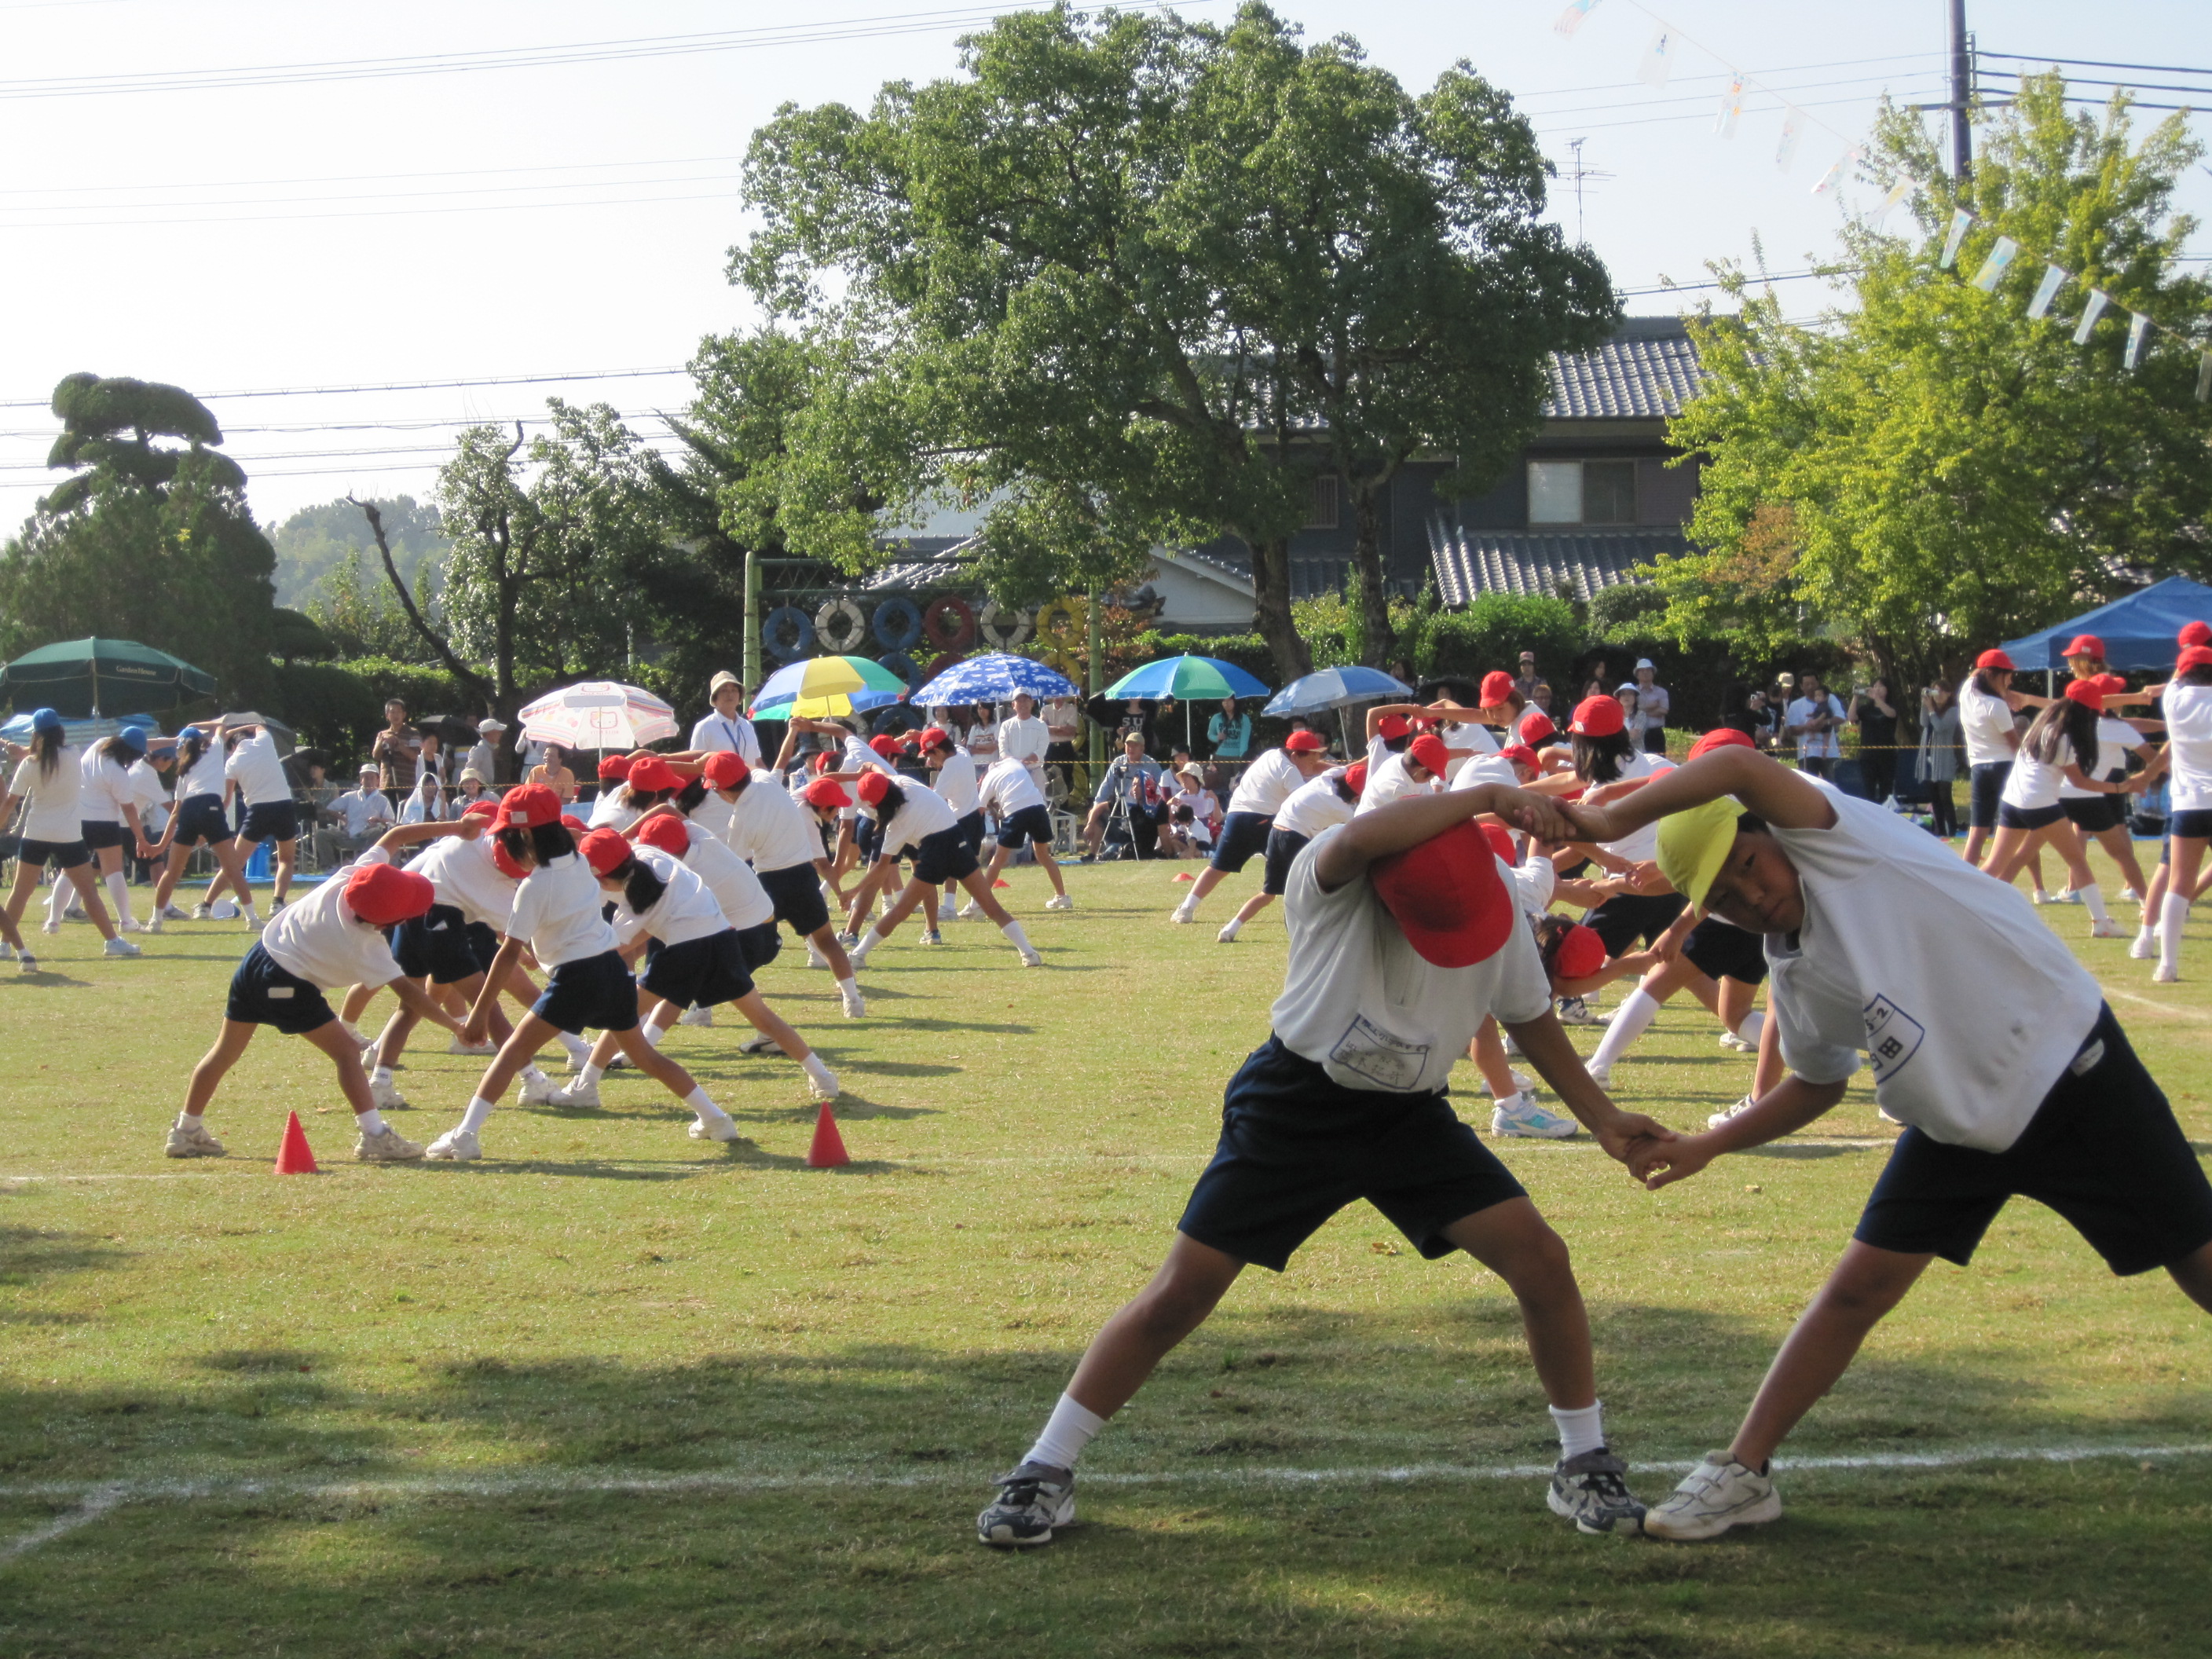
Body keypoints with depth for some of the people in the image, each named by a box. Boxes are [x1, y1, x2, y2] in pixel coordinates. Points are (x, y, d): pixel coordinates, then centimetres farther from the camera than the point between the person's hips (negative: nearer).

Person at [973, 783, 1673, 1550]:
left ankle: (1585, 1464, 11)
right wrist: (1486, 796, -46)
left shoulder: (1501, 911, -9)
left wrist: (1603, 1119, 9)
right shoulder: (1334, 880, -23)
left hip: (1408, 1115, 4)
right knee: (1180, 1294, -5)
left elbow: (1531, 1019, 9)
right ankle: (1045, 1473, 8)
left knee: (1541, 1261, -9)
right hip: (1296, 1106, -4)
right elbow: (1362, 837, -50)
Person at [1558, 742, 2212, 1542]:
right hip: (1957, 1126, 6)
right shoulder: (1794, 979, 1)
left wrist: (1610, 819, -28)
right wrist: (1705, 1146, 9)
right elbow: (1817, 1085, 17)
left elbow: (1739, 768, -35)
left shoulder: (1830, 834, -18)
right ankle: (1743, 1474, 8)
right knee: (1858, 1287, 0)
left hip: (2068, 1071, -6)